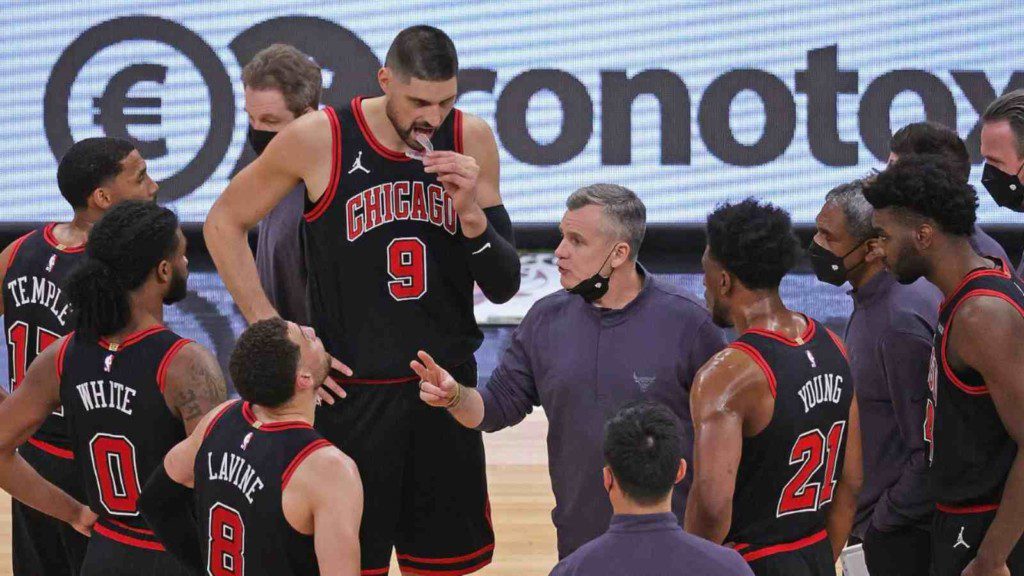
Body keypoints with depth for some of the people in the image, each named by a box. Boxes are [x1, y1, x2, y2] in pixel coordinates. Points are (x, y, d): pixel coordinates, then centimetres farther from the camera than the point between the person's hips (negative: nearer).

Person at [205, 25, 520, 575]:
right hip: (353, 392, -3)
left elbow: (503, 287, 0)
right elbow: (223, 223, 0)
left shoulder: (471, 140, -4)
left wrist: (472, 213, -20)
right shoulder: (319, 138, -13)